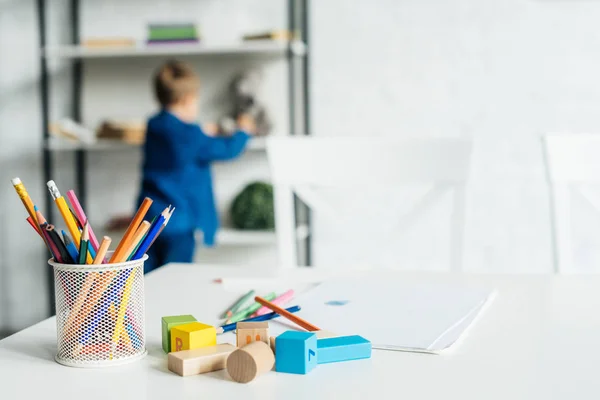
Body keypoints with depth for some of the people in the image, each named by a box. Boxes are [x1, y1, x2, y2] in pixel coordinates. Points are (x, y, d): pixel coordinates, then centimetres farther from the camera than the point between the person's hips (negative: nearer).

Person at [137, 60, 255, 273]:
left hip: (148, 217, 7)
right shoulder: (189, 135, -15)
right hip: (178, 222, -7)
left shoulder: (154, 126, 7)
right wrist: (243, 131, 15)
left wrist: (203, 135, 34)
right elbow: (229, 149, -4)